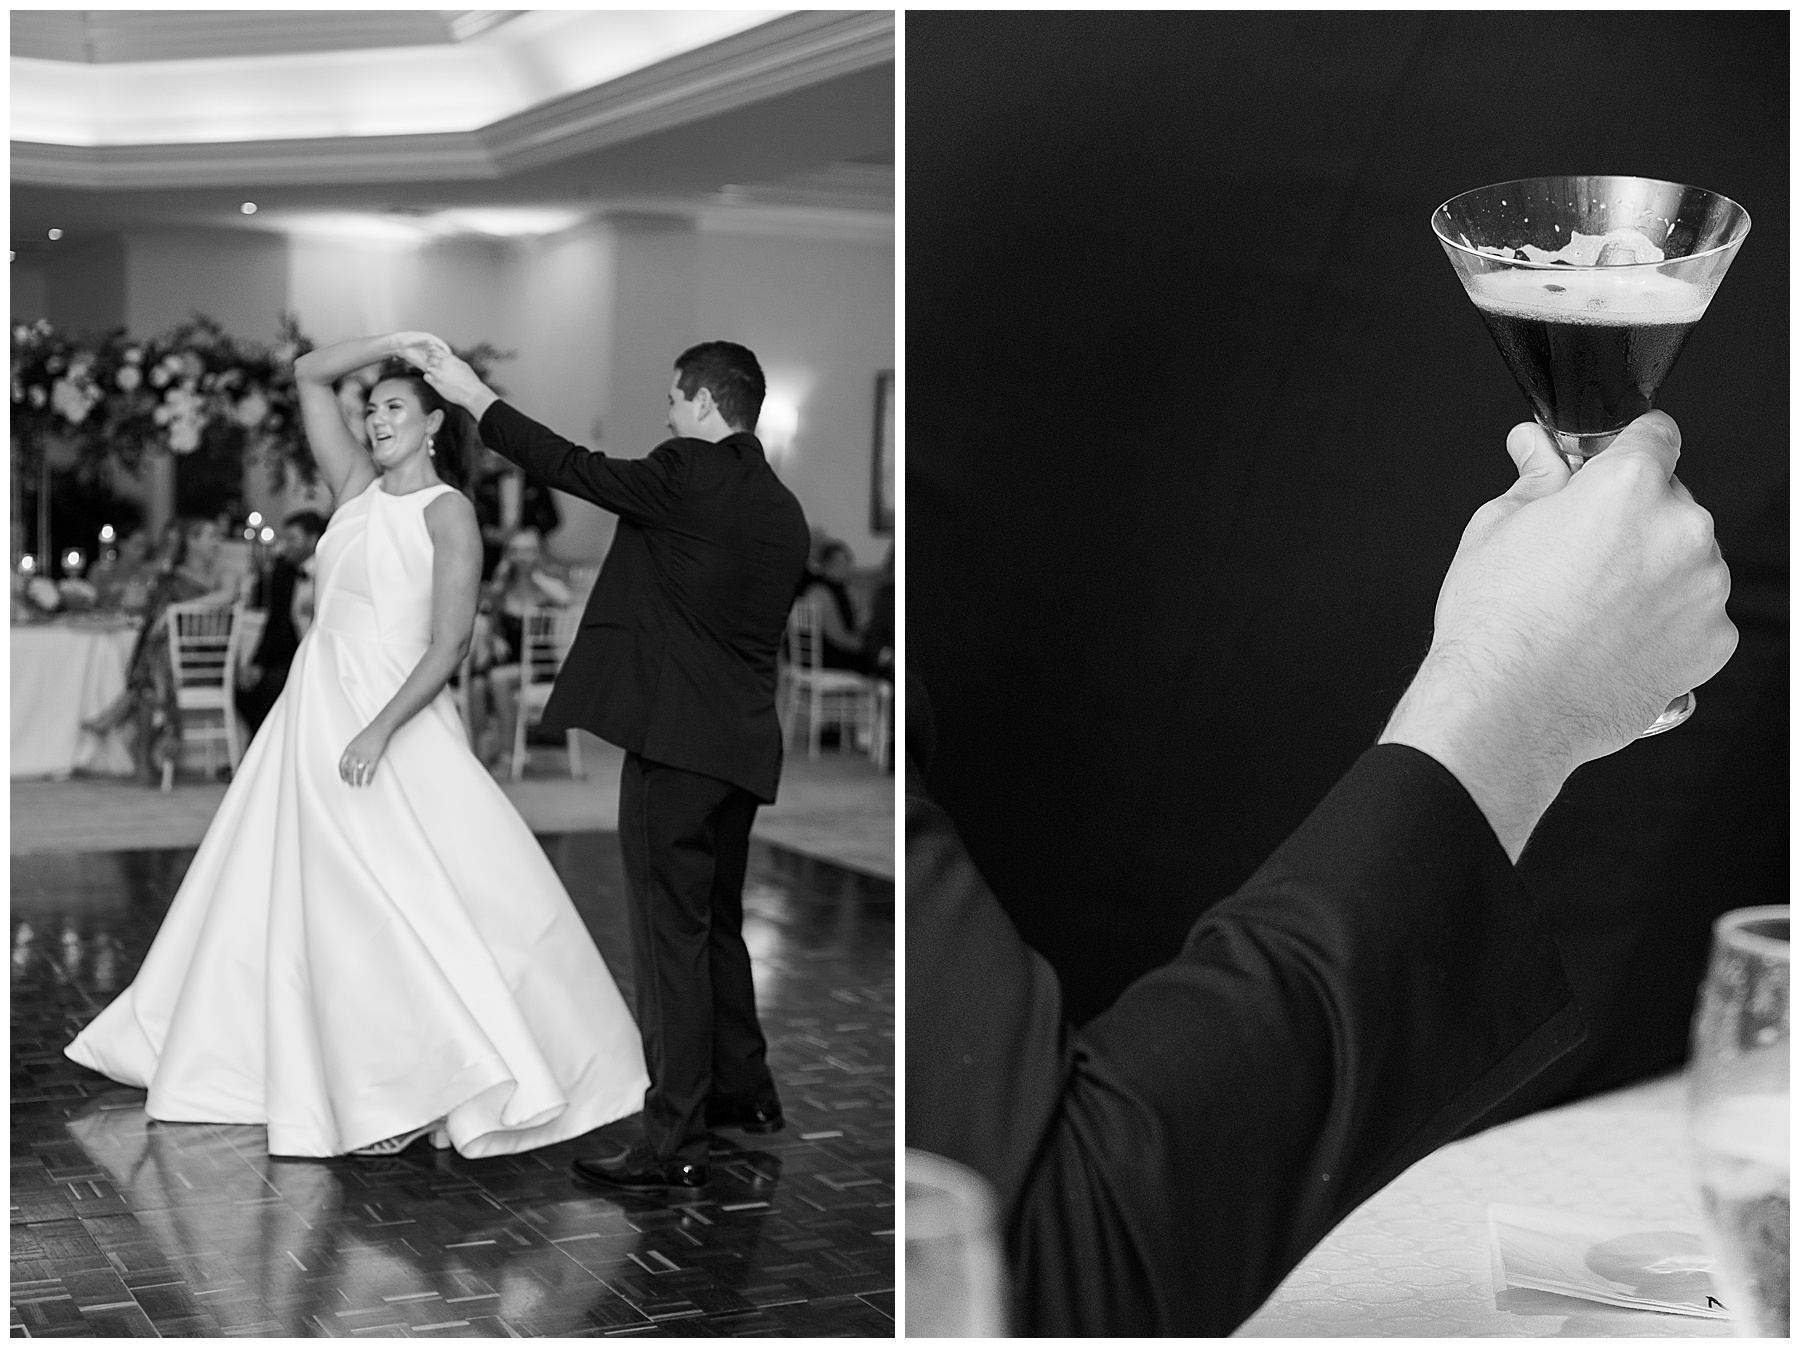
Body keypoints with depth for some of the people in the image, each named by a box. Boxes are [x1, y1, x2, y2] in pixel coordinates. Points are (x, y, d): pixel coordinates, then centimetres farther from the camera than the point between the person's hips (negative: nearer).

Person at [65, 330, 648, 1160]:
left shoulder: (449, 512, -8)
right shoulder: (357, 485, 10)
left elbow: (449, 644, -15)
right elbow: (309, 375, 14)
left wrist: (380, 731, -22)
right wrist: (394, 343, 5)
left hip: (398, 719, -7)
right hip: (314, 708, 7)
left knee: (411, 897, -10)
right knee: (278, 886, 13)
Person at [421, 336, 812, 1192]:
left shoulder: (690, 473, -11)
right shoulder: (782, 508, 13)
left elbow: (573, 469, -4)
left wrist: (476, 398, 6)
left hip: (674, 739, -8)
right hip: (743, 743, 9)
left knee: (671, 936, -6)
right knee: (718, 923, 22)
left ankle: (674, 1145, -4)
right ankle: (743, 1092, 34)